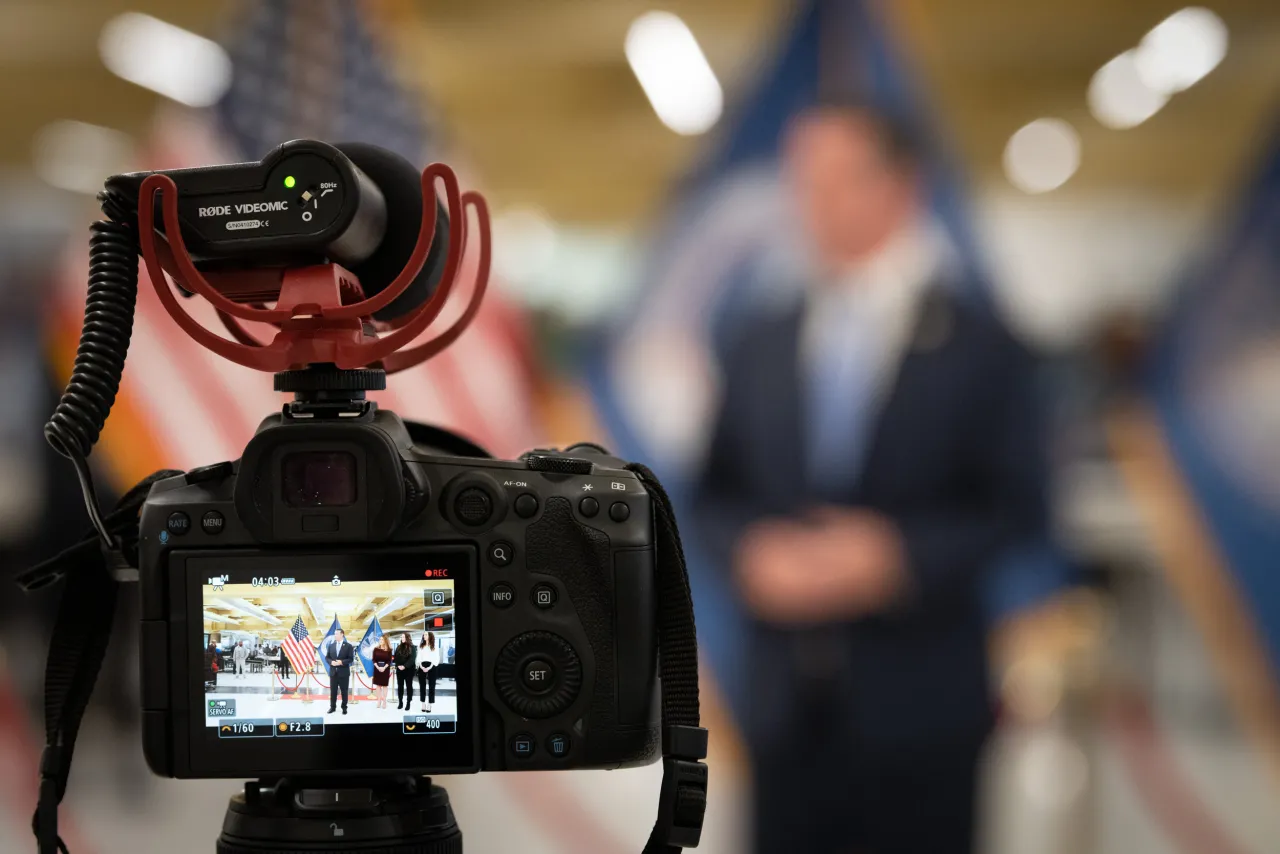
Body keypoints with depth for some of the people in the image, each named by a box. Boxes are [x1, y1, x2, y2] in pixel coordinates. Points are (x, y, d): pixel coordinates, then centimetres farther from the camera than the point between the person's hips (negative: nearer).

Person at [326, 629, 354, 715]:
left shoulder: (348, 646, -2)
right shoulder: (331, 645, 9)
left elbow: (351, 658, -6)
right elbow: (328, 657, 10)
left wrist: (342, 662, -19)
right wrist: (331, 662, -12)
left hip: (343, 672, -3)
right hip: (333, 672, 3)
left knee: (344, 691, 4)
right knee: (333, 690, 6)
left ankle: (344, 708, 13)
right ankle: (332, 707, 16)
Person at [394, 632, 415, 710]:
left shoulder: (412, 647, -3)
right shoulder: (399, 647, 10)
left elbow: (412, 659, -11)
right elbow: (396, 657, 6)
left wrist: (405, 666, -19)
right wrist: (398, 665, -11)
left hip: (409, 669, -4)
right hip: (399, 669, 4)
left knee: (409, 686, 1)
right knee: (400, 686, 6)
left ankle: (408, 703, 4)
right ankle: (400, 702, 13)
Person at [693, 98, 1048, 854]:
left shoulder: (979, 348, -1)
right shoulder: (758, 348, 10)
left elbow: (1019, 514, -4)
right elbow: (715, 496, 12)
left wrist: (899, 557, -18)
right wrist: (751, 551, -10)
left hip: (920, 703, -3)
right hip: (787, 702, 3)